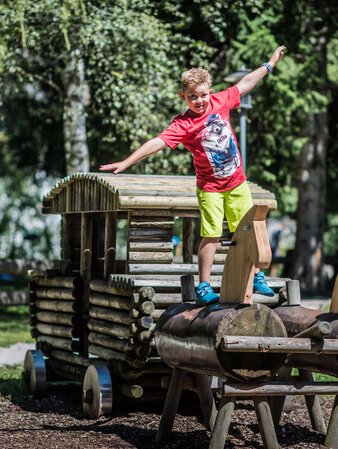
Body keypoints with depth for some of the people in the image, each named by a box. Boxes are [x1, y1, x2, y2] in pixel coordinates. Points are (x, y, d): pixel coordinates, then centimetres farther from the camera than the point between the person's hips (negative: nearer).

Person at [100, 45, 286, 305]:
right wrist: (126, 162, -34)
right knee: (211, 236, -6)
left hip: (237, 182, 4)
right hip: (210, 188, -4)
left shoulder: (220, 102, -4)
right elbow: (157, 142, -25)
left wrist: (270, 64, 20)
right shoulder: (183, 125, -17)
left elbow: (245, 84, 10)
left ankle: (255, 276, 25)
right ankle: (204, 287, 2)